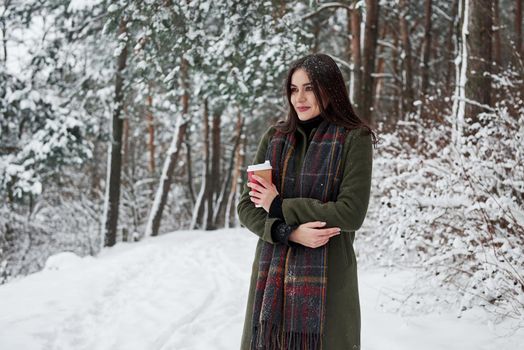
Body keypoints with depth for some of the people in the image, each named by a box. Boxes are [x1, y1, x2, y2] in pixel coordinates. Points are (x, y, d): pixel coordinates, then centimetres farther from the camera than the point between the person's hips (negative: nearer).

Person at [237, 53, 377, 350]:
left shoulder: (354, 140, -4)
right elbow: (247, 206, 4)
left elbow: (351, 214, -12)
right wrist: (290, 232, -14)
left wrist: (280, 206, -9)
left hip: (327, 280, -3)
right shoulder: (274, 137, 7)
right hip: (272, 280, 4)